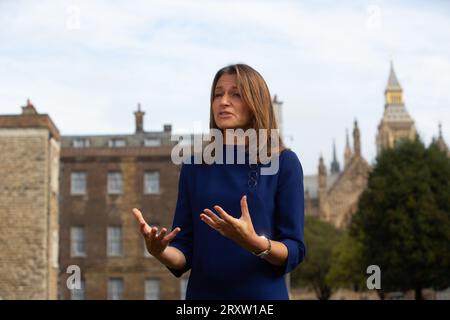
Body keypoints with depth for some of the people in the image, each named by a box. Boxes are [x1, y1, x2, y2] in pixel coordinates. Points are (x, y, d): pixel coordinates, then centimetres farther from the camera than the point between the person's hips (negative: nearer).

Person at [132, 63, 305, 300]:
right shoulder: (195, 165, 3)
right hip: (203, 293, 2)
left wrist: (254, 243, -24)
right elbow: (184, 254, 2)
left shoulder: (283, 163, -4)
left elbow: (294, 252, -7)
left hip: (263, 295, -2)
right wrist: (159, 250, -18)